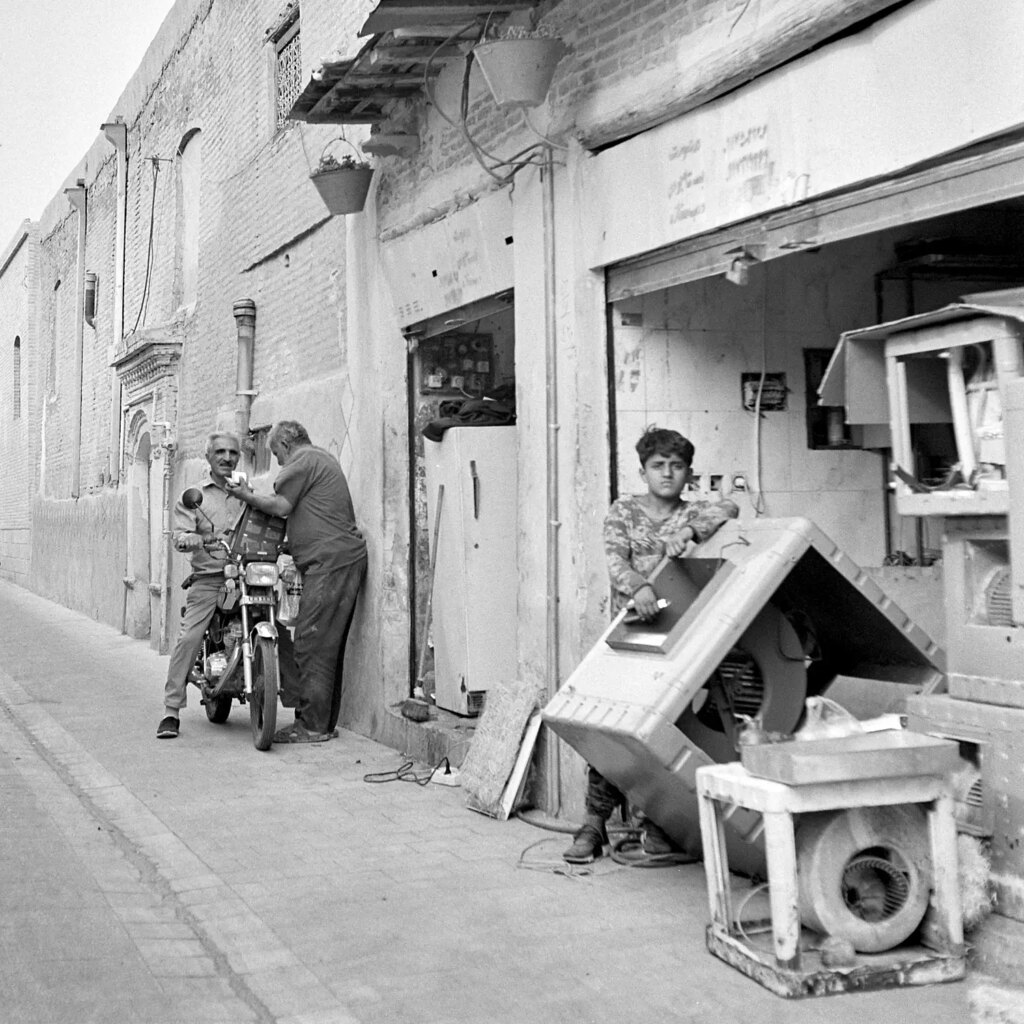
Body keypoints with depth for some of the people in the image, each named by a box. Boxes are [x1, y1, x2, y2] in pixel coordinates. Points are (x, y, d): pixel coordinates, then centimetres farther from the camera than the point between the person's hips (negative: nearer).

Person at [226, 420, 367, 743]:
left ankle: (313, 726, -6)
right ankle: (325, 722, 15)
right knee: (328, 646, 12)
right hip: (347, 557, 10)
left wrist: (247, 495, 5)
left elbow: (280, 506, -9)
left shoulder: (303, 460, -4)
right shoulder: (322, 458, 27)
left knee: (311, 644, -9)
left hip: (329, 561, -10)